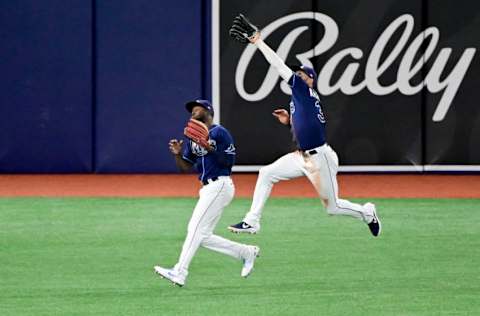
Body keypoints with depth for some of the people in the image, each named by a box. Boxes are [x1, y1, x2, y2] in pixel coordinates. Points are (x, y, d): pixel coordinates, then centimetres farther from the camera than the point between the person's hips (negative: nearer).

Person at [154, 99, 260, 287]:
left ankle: (179, 273, -20)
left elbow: (229, 161, -12)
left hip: (220, 185, -9)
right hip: (208, 189, 9)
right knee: (204, 237, 6)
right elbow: (185, 167, 16)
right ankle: (247, 253, 17)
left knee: (196, 228, -16)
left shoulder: (219, 133, -6)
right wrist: (178, 154, -2)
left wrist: (211, 149, -23)